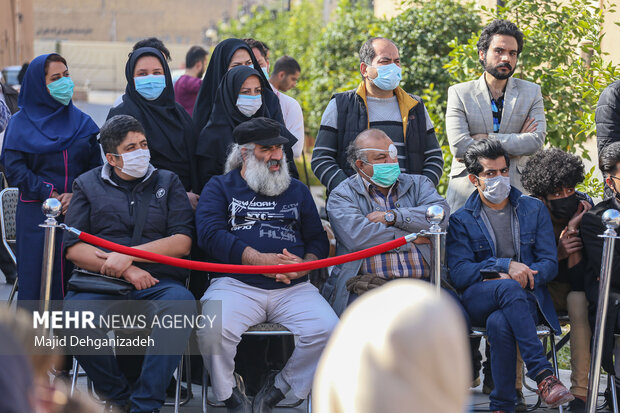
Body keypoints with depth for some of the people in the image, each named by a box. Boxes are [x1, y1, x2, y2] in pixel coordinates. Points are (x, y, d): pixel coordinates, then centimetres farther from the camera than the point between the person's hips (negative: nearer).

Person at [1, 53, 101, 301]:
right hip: (36, 216, -2)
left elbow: (95, 167, 7)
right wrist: (49, 194, -14)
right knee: (37, 279, -5)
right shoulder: (21, 123, 5)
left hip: (78, 214, 2)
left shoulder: (82, 122, 13)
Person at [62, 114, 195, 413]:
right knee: (75, 313, -34)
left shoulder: (168, 182, 19)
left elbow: (183, 242, 6)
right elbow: (73, 248, 5)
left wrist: (128, 254, -6)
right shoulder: (87, 185, 17)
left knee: (181, 302, -35)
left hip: (158, 282, 0)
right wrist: (125, 271, -8)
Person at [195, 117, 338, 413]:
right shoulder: (220, 187, 14)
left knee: (326, 330, -25)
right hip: (235, 284, -3)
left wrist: (305, 265, -5)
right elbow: (210, 233, -2)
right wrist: (259, 260, -11)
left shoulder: (297, 191, 25)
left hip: (294, 288, 3)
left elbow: (318, 240, 20)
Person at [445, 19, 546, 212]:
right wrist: (516, 142, -5)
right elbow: (459, 146, -7)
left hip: (516, 190, 1)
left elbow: (536, 140, -4)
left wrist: (486, 138, -9)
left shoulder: (531, 92, 11)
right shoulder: (459, 93, 6)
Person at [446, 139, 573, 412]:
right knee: (509, 289, -38)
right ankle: (542, 375, -42)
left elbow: (550, 264, 8)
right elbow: (459, 274, -3)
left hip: (524, 299, 1)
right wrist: (506, 266, -16)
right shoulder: (461, 220, 11)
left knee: (499, 323, -37)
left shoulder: (534, 209, 16)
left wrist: (521, 275, -13)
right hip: (477, 301, 0)